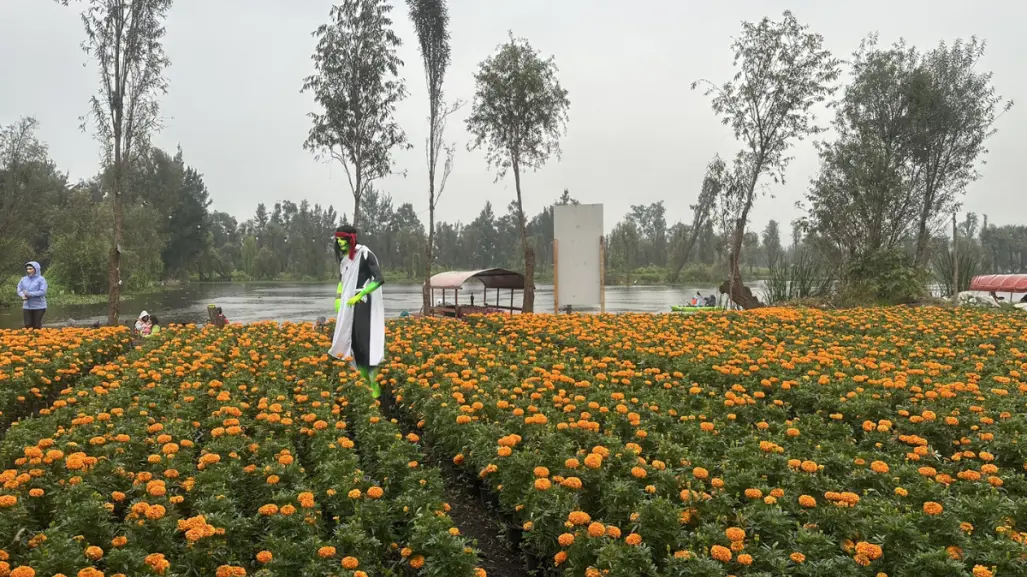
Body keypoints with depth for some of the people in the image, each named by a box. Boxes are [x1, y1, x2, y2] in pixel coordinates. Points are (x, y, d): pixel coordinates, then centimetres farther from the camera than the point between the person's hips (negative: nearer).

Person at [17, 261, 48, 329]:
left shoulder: (41, 279, -6)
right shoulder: (24, 279, 8)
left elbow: (42, 291, -15)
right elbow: (19, 290, 10)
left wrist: (30, 294, -19)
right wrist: (23, 295, -12)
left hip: (38, 306, -4)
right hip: (26, 306, 4)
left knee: (37, 326, 0)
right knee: (28, 325, 3)